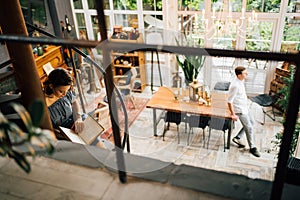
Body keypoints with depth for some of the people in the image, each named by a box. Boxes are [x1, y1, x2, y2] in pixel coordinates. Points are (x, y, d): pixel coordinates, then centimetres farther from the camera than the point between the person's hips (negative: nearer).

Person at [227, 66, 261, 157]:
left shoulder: (241, 81, -1)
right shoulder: (235, 85, -30)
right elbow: (229, 101, -26)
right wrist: (233, 114, -22)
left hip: (244, 108, 10)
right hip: (239, 110, -9)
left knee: (251, 122, 21)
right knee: (249, 128, 0)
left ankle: (237, 138, 29)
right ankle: (252, 147, 18)